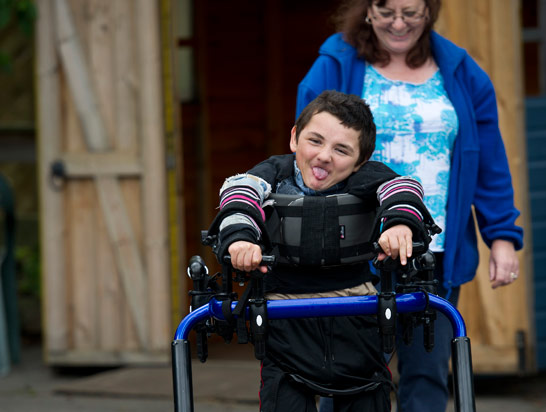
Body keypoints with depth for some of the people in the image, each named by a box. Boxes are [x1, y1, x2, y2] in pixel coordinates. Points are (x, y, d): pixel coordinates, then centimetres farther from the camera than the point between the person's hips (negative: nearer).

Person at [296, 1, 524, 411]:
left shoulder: (460, 73, 8)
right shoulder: (334, 70, 1)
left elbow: (490, 164, 11)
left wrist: (502, 237, 4)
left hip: (436, 255, 2)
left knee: (428, 374, 2)